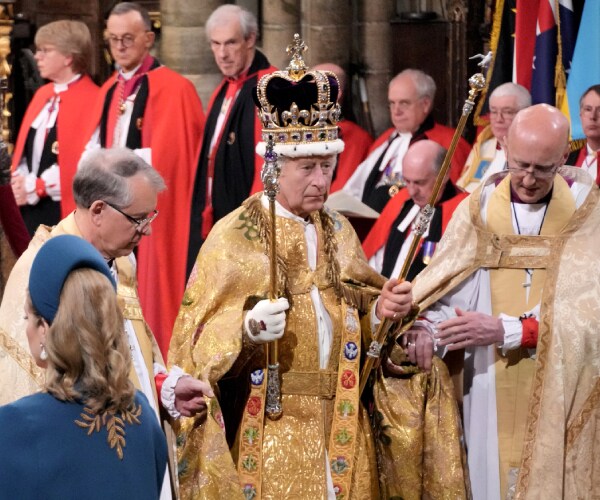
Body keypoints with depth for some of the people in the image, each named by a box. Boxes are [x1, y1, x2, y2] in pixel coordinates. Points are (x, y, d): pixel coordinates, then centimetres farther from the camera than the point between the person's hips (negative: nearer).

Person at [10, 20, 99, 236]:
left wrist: (35, 188, -14)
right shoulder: (42, 95, 16)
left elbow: (85, 160, -16)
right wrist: (20, 184, -2)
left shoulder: (92, 100, -10)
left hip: (66, 210, -8)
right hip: (31, 210, 8)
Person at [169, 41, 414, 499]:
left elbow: (354, 325, 14)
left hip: (339, 428, 5)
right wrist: (247, 330, -29)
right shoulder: (234, 236, -8)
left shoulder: (340, 232, 8)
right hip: (267, 435, -5)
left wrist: (381, 311, -6)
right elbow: (199, 341, -11)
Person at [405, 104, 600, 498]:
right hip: (491, 398, 2)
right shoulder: (477, 212, 3)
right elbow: (447, 294, -2)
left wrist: (506, 330, -22)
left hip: (560, 397, -2)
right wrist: (427, 328, -25)